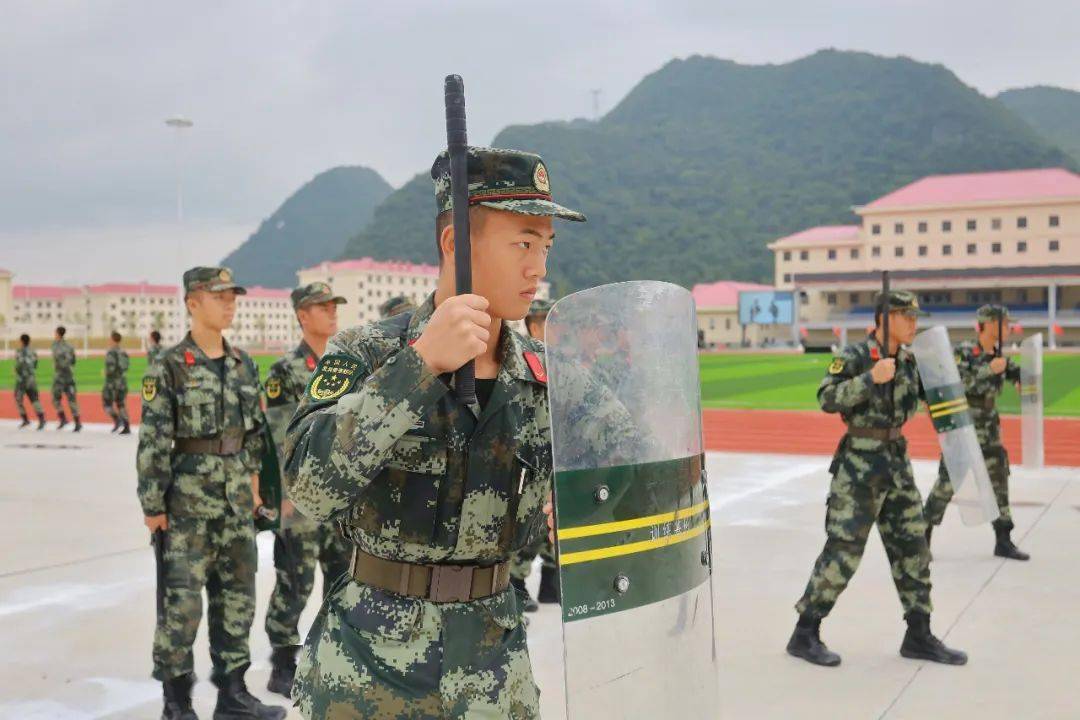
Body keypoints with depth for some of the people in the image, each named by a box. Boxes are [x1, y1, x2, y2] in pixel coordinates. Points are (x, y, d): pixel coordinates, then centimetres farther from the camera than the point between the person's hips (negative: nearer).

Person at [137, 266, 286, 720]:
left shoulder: (243, 364, 9)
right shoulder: (168, 367, -8)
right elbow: (153, 440, -11)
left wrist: (253, 480, 13)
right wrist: (153, 504, -13)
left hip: (237, 496, 6)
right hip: (189, 496, -6)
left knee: (238, 593, 10)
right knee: (182, 598, -1)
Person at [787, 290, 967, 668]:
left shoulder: (908, 359, 9)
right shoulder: (855, 357, -12)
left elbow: (916, 398, 24)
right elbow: (827, 399, -22)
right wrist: (871, 378, -30)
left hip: (897, 460, 8)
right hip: (860, 463, -7)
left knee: (912, 547, 10)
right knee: (843, 549, -6)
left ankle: (918, 636, 22)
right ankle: (805, 635, 5)